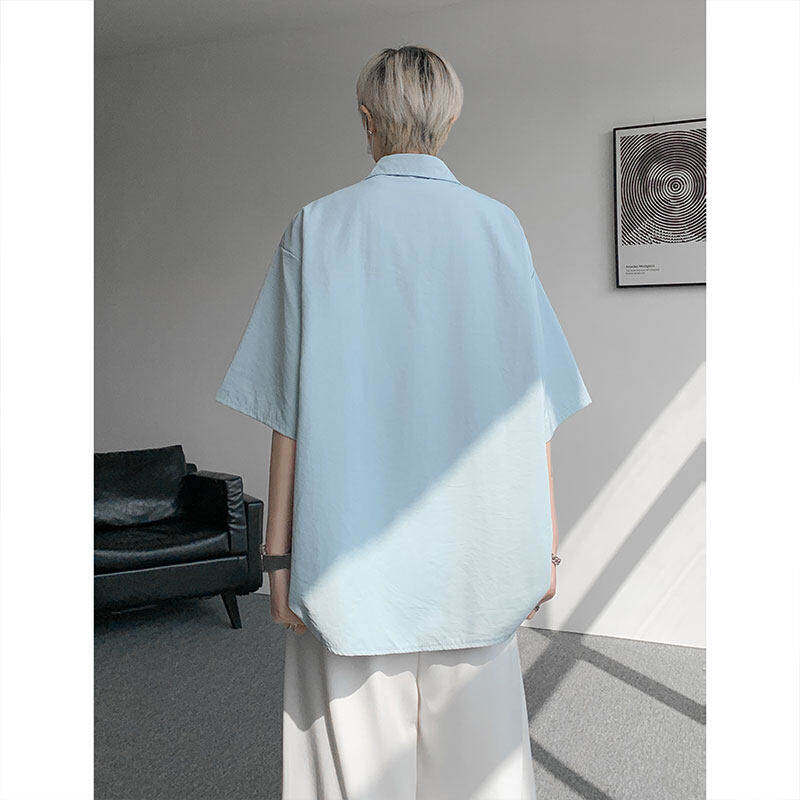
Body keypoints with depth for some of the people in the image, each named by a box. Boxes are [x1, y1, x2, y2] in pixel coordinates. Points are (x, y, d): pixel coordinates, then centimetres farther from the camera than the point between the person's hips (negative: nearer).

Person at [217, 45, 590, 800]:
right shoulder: (499, 228, 2)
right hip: (472, 553, 2)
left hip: (353, 549, -2)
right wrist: (543, 546, 8)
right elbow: (534, 406, 1)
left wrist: (277, 553, -1)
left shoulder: (318, 229, -3)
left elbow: (290, 411, -7)